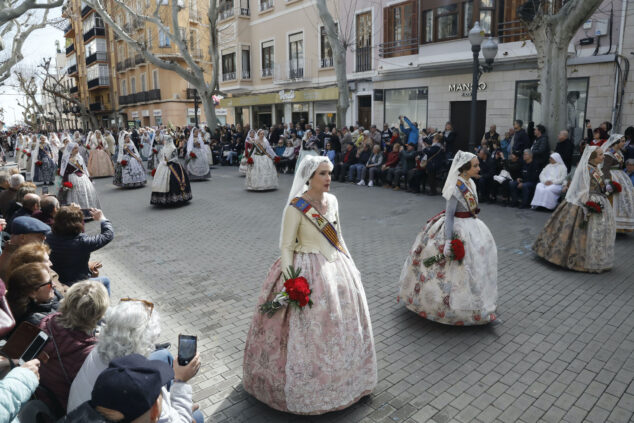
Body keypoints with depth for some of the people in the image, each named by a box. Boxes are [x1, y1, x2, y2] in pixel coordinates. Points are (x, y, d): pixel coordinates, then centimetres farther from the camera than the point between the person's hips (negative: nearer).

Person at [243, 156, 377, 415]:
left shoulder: (332, 200, 2)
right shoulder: (296, 207, -17)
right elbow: (286, 246, -13)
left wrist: (350, 264, 14)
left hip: (337, 267, 7)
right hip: (308, 271, -7)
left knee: (342, 324, 17)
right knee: (309, 330, 3)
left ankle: (338, 378, 40)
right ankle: (307, 386, 27)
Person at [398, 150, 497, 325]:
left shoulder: (470, 183, 6)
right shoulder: (457, 186, -21)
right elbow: (449, 215, -23)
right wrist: (448, 240, -27)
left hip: (470, 227, 10)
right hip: (457, 230, -10)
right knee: (460, 267, -2)